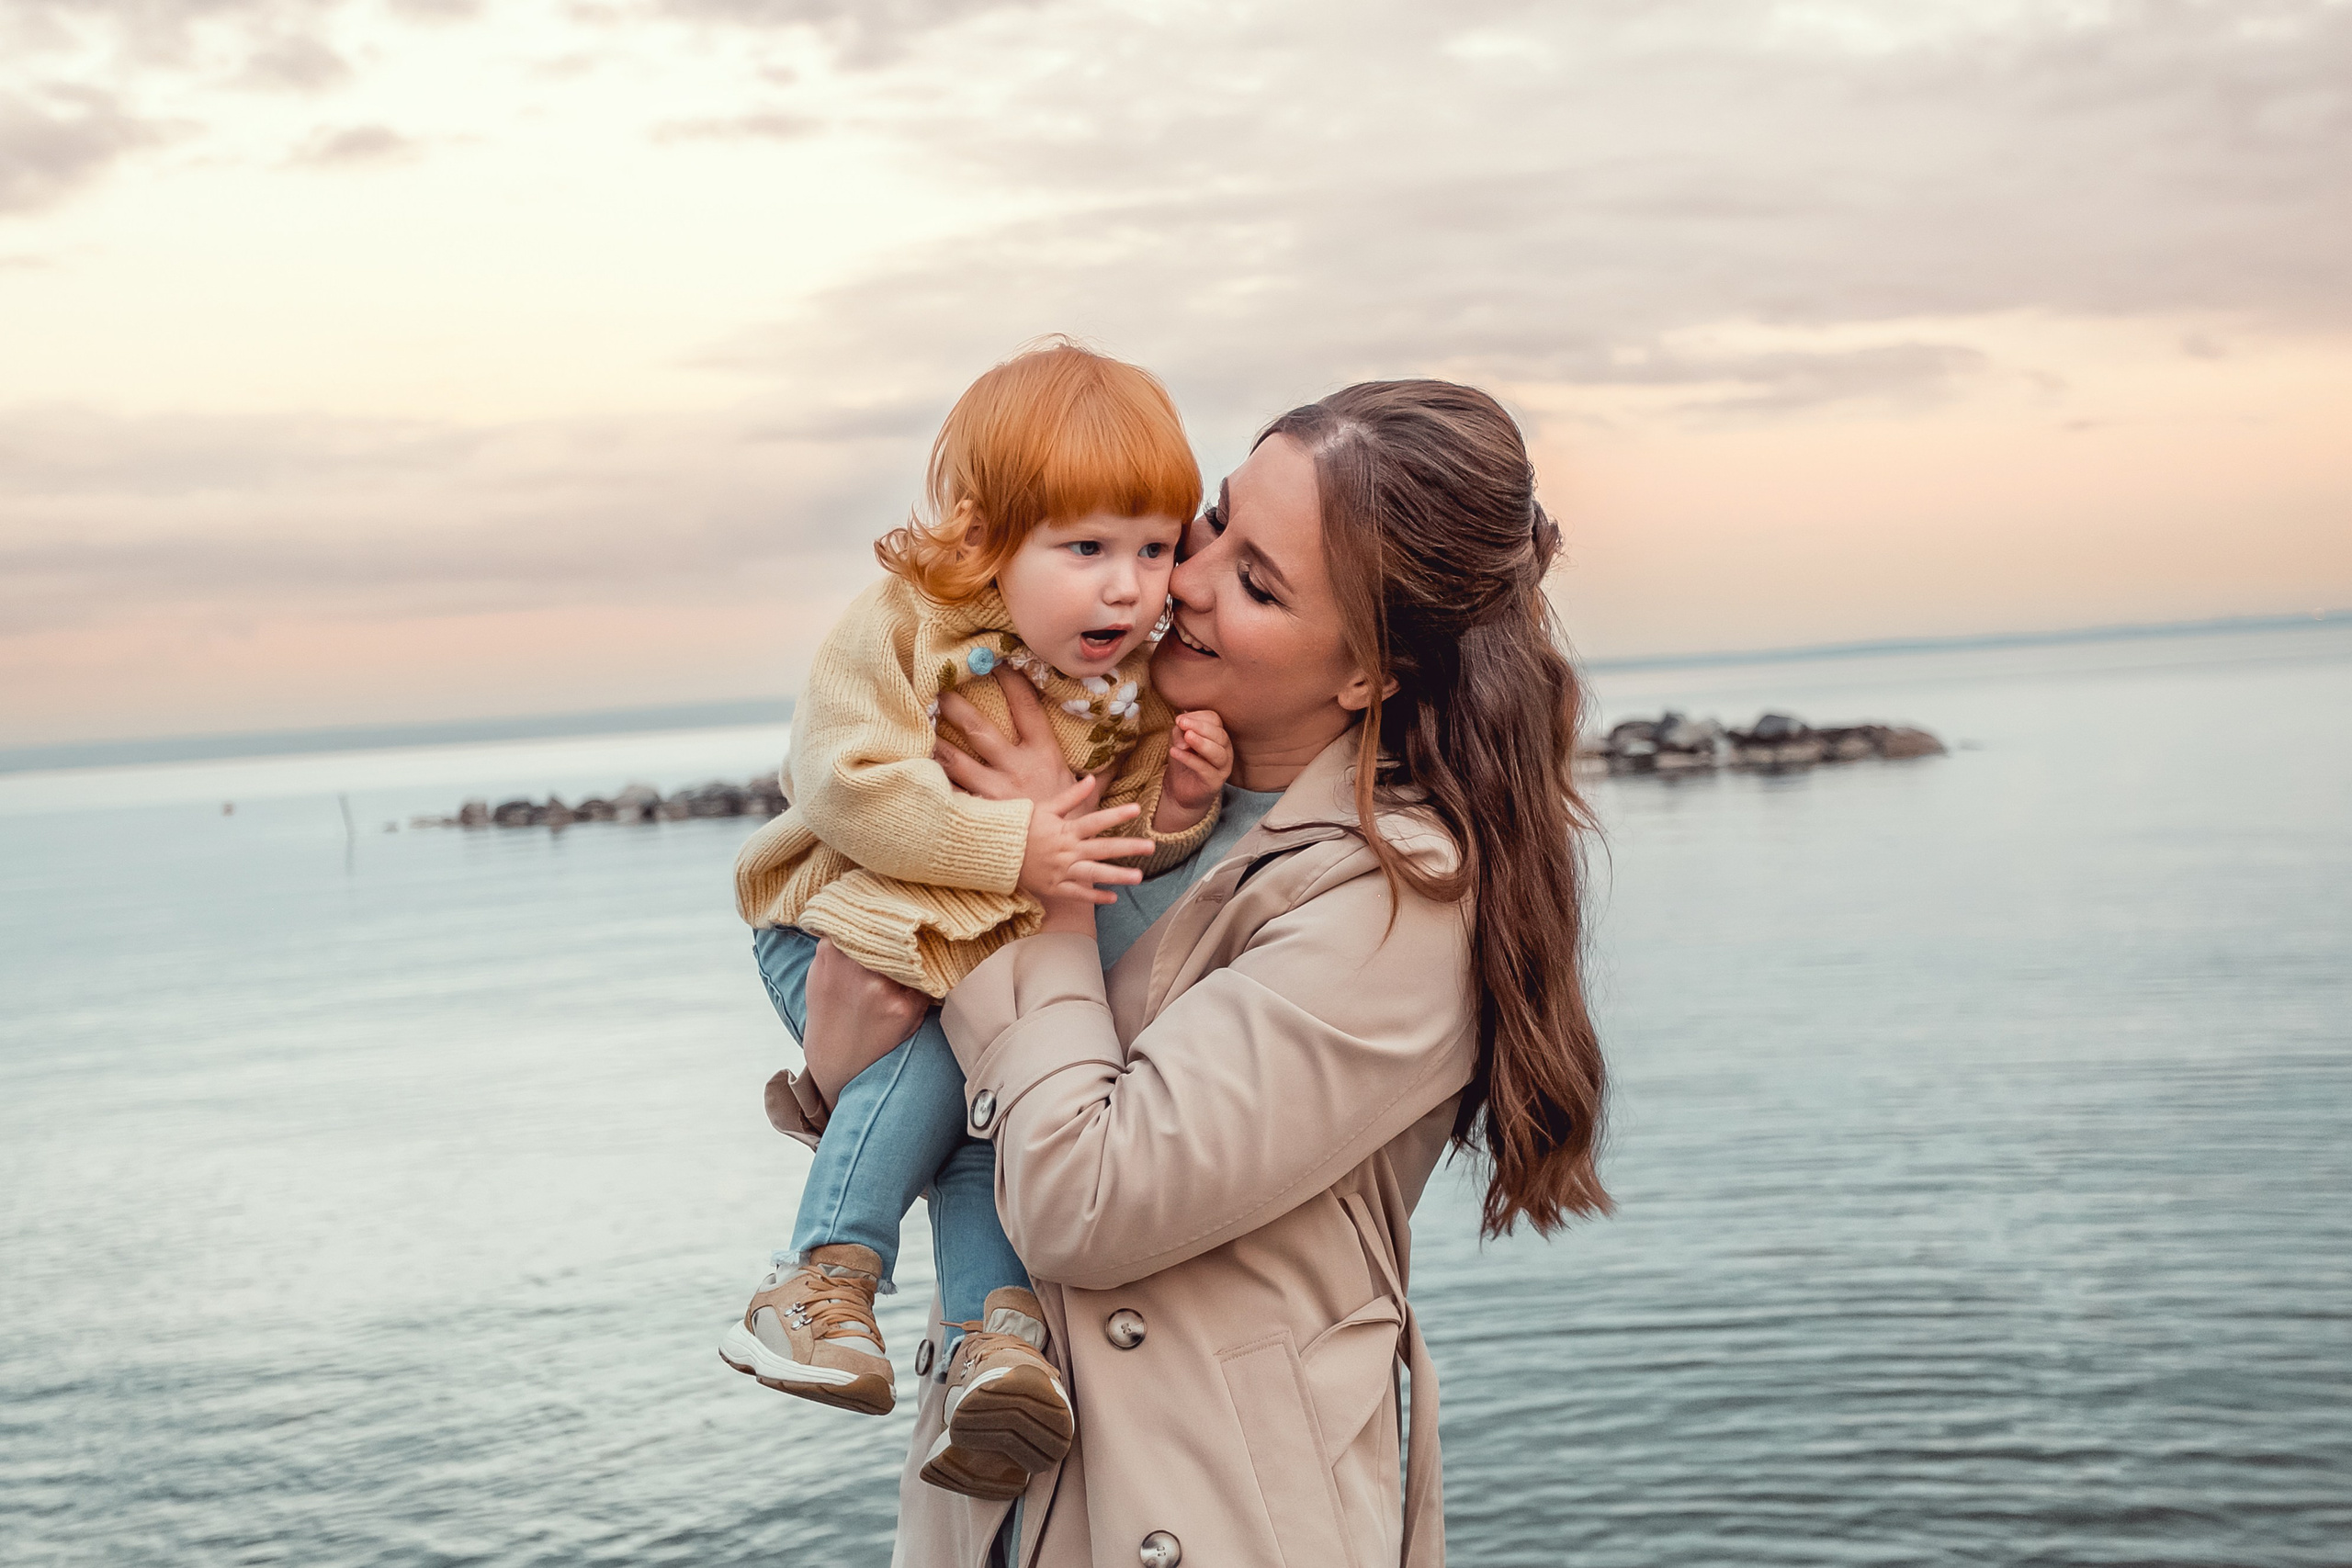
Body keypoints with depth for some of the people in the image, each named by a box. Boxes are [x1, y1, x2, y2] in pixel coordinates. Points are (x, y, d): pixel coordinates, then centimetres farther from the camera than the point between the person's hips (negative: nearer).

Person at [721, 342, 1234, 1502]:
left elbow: (1132, 861, 4)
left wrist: (1180, 799, -19)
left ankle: (1002, 1325, -20)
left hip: (996, 967, 4)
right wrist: (1010, 846, -29)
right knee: (939, 1054, -28)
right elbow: (845, 783, -26)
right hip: (843, 929, -4)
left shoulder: (1135, 689, -2)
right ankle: (832, 1266, -19)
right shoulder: (900, 629, -16)